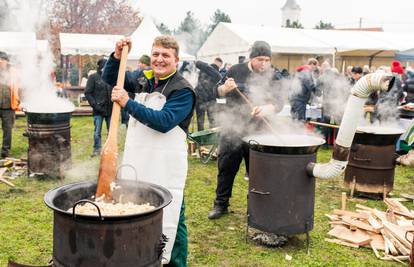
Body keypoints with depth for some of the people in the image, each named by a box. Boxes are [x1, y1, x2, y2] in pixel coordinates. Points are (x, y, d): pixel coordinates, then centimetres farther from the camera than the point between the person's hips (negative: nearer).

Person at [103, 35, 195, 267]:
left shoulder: (183, 90, -11)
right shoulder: (143, 79, 9)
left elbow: (164, 122, -23)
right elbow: (111, 78, 19)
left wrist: (128, 103, -25)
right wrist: (117, 55, 1)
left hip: (165, 169, -7)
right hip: (137, 163, 7)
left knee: (170, 220, 1)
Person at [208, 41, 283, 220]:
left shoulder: (271, 77, 1)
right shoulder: (236, 70, 1)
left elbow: (278, 102, -9)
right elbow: (218, 92, 7)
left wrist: (266, 108, -31)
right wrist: (225, 88, -16)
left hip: (257, 131, 0)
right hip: (231, 128, 0)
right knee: (226, 167, 5)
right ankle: (221, 204, 18)